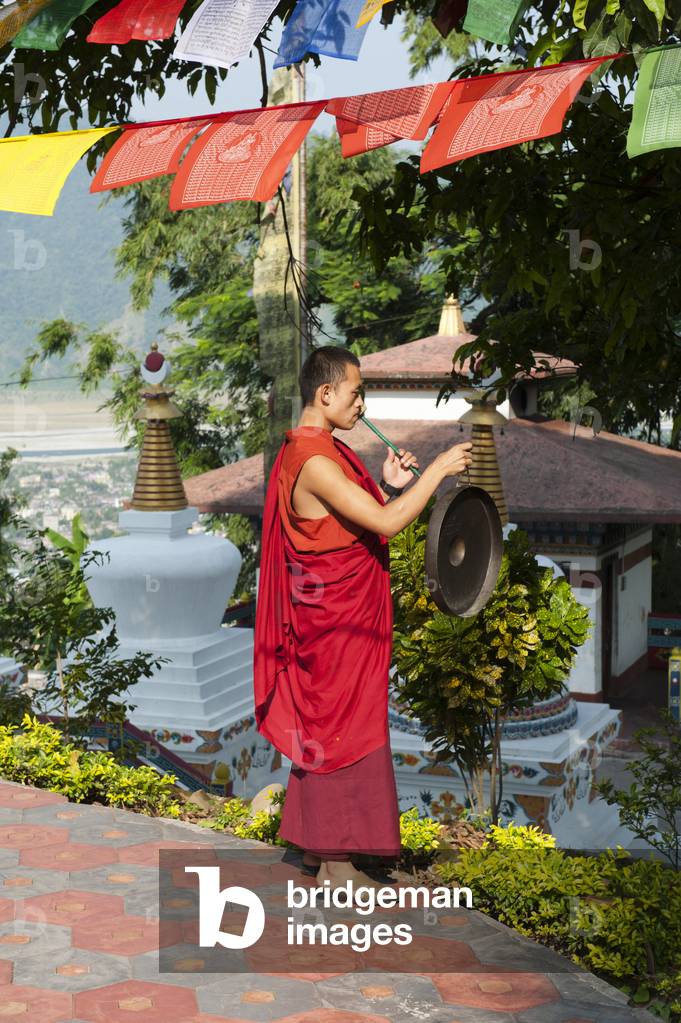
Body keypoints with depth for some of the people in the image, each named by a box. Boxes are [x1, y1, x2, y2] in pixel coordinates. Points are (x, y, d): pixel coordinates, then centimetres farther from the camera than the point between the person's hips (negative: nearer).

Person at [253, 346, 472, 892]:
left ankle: (318, 846, 29)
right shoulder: (314, 462, -24)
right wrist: (438, 470, -20)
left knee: (323, 727, 17)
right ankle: (335, 866, 8)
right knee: (340, 731, -2)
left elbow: (352, 520, 17)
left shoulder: (318, 451, 10)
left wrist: (387, 485, 5)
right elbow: (386, 524, -28)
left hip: (336, 617, 10)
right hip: (336, 622, -10)